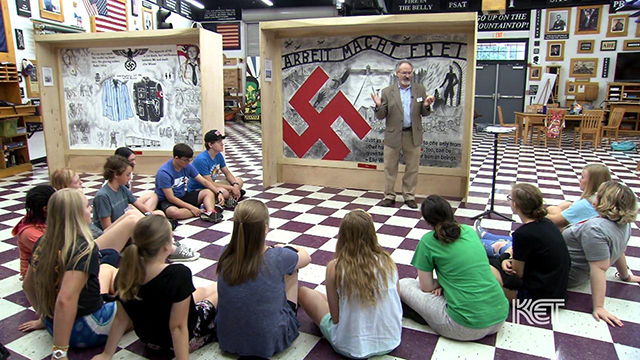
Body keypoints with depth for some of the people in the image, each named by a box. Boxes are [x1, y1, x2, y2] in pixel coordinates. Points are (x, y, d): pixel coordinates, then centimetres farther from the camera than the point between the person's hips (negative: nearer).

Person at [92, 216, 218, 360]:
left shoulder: (126, 274, -17)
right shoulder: (179, 274, -34)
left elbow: (120, 319, -7)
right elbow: (178, 326, -29)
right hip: (185, 340, -6)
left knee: (203, 291, 25)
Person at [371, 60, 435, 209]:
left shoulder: (420, 89, 5)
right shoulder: (387, 91, 0)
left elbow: (424, 113, 7)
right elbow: (381, 116, 0)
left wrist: (426, 106, -15)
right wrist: (379, 106, -21)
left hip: (413, 135, 1)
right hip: (393, 135, -1)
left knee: (412, 168, 8)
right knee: (390, 168, 7)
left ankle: (409, 196, 22)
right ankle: (389, 196, 21)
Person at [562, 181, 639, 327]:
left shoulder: (595, 229, -32)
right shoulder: (623, 224, -3)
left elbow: (599, 269, -33)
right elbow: (618, 252, 11)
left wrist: (598, 307, -30)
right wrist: (626, 276, 30)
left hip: (566, 275, -9)